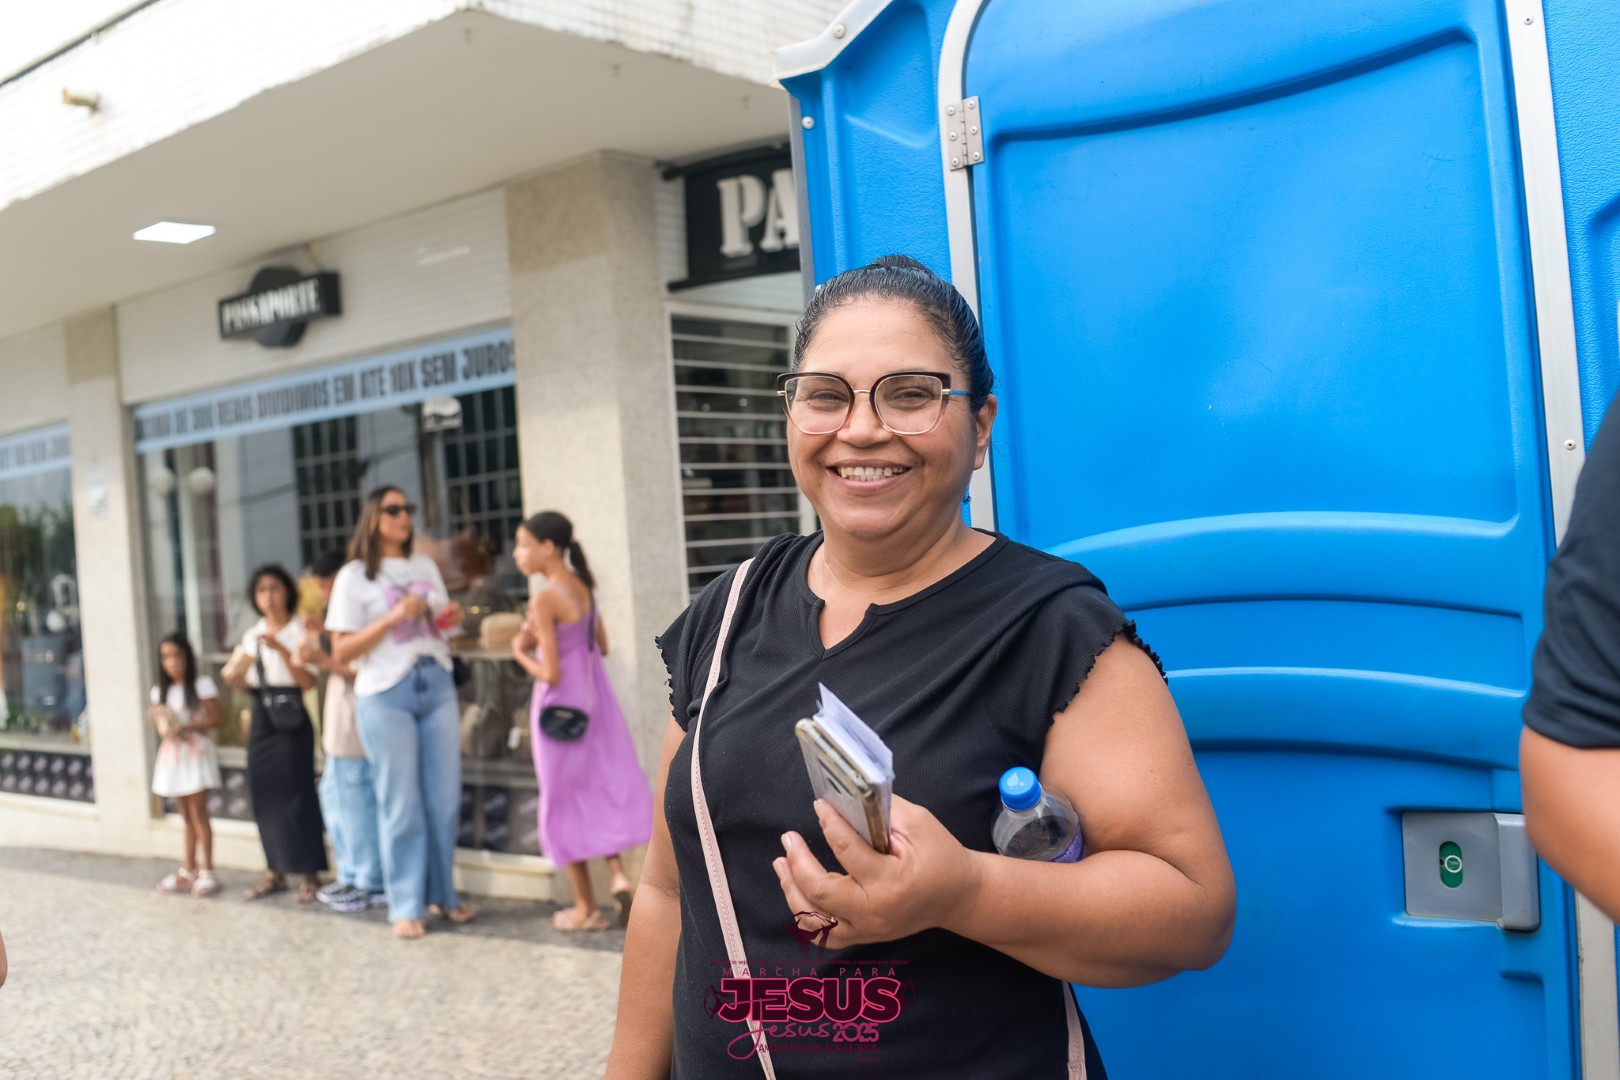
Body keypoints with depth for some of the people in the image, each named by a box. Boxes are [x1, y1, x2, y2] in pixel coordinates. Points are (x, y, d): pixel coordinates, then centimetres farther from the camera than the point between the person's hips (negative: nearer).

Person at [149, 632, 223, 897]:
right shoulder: (160, 691, 12)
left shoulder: (202, 685, -5)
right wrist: (157, 719, -9)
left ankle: (207, 872, -3)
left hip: (195, 751, -6)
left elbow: (214, 718, -10)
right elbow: (160, 724, 13)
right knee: (187, 816, 11)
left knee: (198, 813, -7)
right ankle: (188, 871, 16)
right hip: (172, 753, 6)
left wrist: (187, 727, -21)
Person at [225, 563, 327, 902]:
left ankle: (310, 874, 1)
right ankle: (275, 871, 17)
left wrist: (281, 649, -25)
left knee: (296, 795, -5)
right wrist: (236, 679, -5)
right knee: (264, 796, 7)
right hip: (260, 719, 6)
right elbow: (249, 683, 16)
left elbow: (308, 681, -15)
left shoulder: (299, 631, -5)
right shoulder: (251, 636, 13)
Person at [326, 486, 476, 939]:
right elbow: (341, 651, -6)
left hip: (436, 685, 5)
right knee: (401, 806, -2)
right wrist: (394, 617, -16)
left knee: (444, 798, 5)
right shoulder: (355, 576, -1)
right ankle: (406, 906, 8)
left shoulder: (425, 566, 15)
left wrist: (450, 617, 2)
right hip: (385, 695, -5)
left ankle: (443, 893, 19)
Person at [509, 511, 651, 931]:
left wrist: (520, 650, -4)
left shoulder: (544, 600, -20)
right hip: (593, 702, 7)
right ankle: (618, 875, 1)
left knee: (567, 802, 6)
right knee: (601, 790, 17)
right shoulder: (583, 586, 4)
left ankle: (586, 908, 15)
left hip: (561, 708, -7)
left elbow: (551, 674, -20)